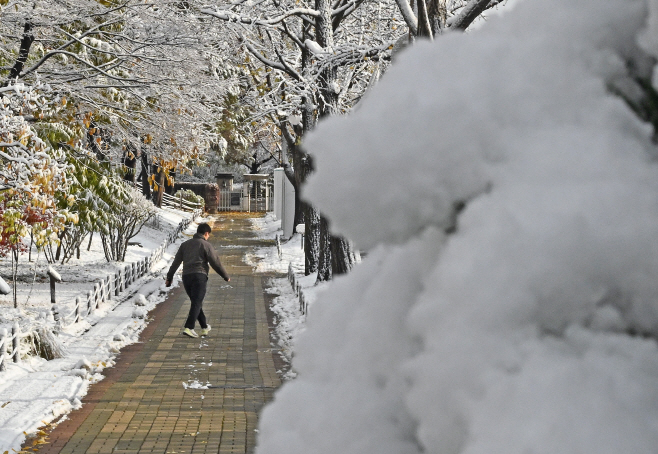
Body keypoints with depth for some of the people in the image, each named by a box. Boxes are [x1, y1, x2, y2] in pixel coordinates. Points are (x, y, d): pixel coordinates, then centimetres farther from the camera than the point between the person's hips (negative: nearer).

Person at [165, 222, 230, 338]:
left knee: (196, 302, 16)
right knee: (197, 303, -7)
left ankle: (205, 327, 23)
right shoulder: (206, 245, 1)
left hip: (186, 276, 6)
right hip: (199, 276, -6)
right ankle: (188, 327, -20)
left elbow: (175, 262, 16)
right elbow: (216, 263, -1)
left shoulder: (185, 244, 17)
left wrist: (169, 277, 21)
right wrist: (226, 276, 9)